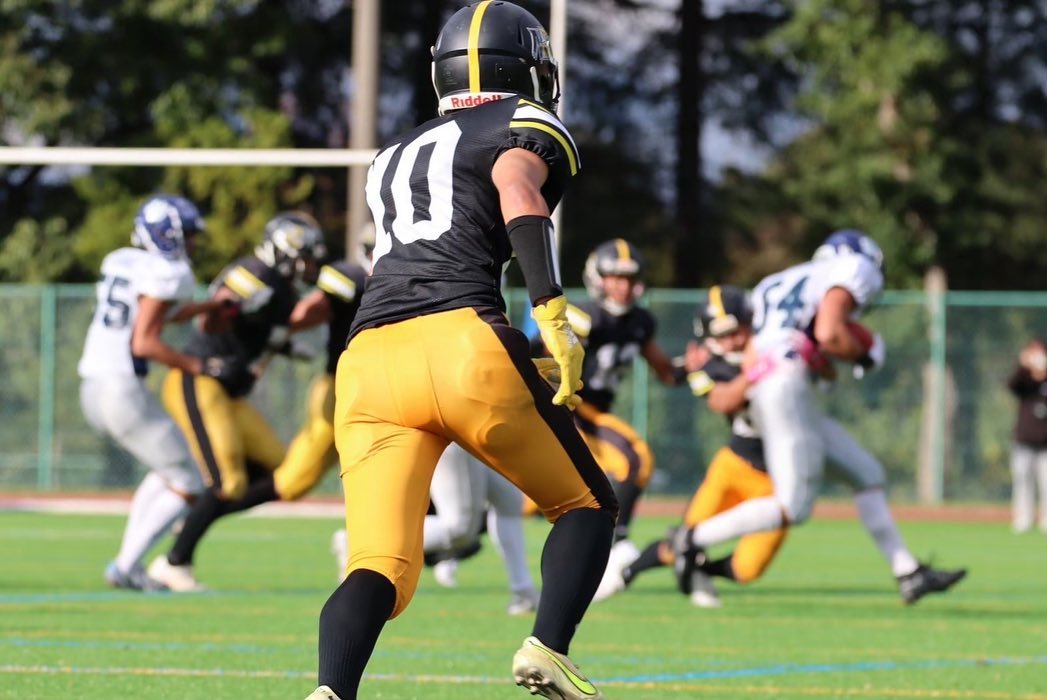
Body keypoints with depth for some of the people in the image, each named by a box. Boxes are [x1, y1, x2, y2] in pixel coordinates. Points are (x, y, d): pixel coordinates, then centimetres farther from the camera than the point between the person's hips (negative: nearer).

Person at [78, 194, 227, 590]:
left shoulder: (120, 262, 13)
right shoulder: (166, 275, -12)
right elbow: (144, 343, -18)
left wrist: (210, 307, 31)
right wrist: (195, 367, -9)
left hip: (93, 389, 9)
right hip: (123, 390, -9)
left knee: (168, 470, 23)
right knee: (187, 487, 2)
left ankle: (128, 561, 15)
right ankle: (126, 566, -3)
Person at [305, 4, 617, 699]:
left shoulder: (393, 156, 31)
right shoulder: (529, 126, 13)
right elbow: (517, 190, -8)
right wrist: (553, 312, -19)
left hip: (368, 358, 4)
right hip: (464, 344, -4)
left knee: (380, 569, -6)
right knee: (587, 506, 17)